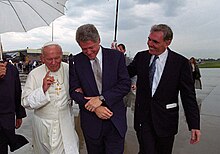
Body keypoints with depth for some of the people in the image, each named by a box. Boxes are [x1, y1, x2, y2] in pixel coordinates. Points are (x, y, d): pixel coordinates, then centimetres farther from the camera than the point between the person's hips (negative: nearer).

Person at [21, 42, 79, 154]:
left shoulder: (69, 70, -3)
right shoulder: (34, 74, -10)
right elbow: (26, 102, -10)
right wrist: (43, 89, -23)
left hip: (65, 123, 1)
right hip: (43, 125, -1)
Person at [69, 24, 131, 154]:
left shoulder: (117, 56, -4)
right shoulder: (75, 61, -1)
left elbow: (125, 84, -8)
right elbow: (74, 91, -2)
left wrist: (101, 98, -19)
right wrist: (94, 107, -16)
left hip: (115, 120, -1)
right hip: (91, 122, 1)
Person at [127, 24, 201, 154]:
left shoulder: (181, 62, -9)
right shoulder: (141, 57, 0)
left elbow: (188, 96, -8)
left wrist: (194, 125, -10)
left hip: (166, 119, -1)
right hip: (143, 117, 1)